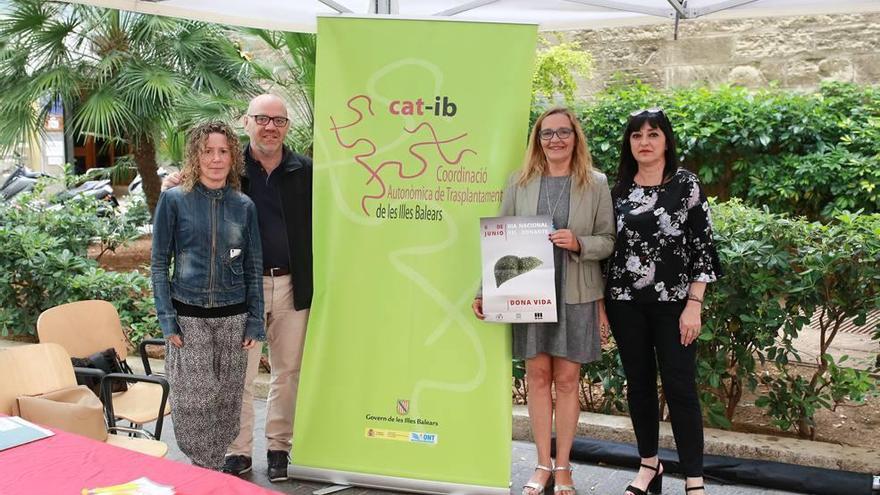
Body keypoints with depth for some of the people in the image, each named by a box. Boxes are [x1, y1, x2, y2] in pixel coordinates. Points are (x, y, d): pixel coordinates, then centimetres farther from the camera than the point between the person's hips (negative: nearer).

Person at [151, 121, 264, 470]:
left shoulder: (244, 206, 5)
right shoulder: (174, 201, -2)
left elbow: (253, 268, 9)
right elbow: (159, 263, 0)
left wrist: (255, 321, 4)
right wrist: (167, 319, -7)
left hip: (233, 316, 3)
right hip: (189, 316, -2)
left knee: (228, 399, 8)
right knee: (193, 400, -4)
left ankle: (215, 469, 25)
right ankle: (205, 472, 14)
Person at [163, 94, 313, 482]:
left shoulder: (305, 171, 2)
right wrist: (174, 188, -13)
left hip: (291, 285, 1)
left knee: (287, 371, 12)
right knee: (239, 374, 8)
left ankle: (278, 446, 27)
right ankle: (238, 451, 22)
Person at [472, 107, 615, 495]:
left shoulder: (595, 184, 1)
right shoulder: (519, 182, 4)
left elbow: (609, 240, 1)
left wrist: (579, 244, -20)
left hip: (575, 296, -1)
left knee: (567, 380, 6)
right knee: (538, 377, 8)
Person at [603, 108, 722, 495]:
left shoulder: (686, 185, -2)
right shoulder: (619, 190, 6)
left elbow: (702, 246, -4)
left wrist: (694, 305, -10)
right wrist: (599, 302, 6)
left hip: (673, 302, -3)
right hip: (625, 302, 3)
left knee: (680, 386, -4)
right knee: (639, 383, 10)